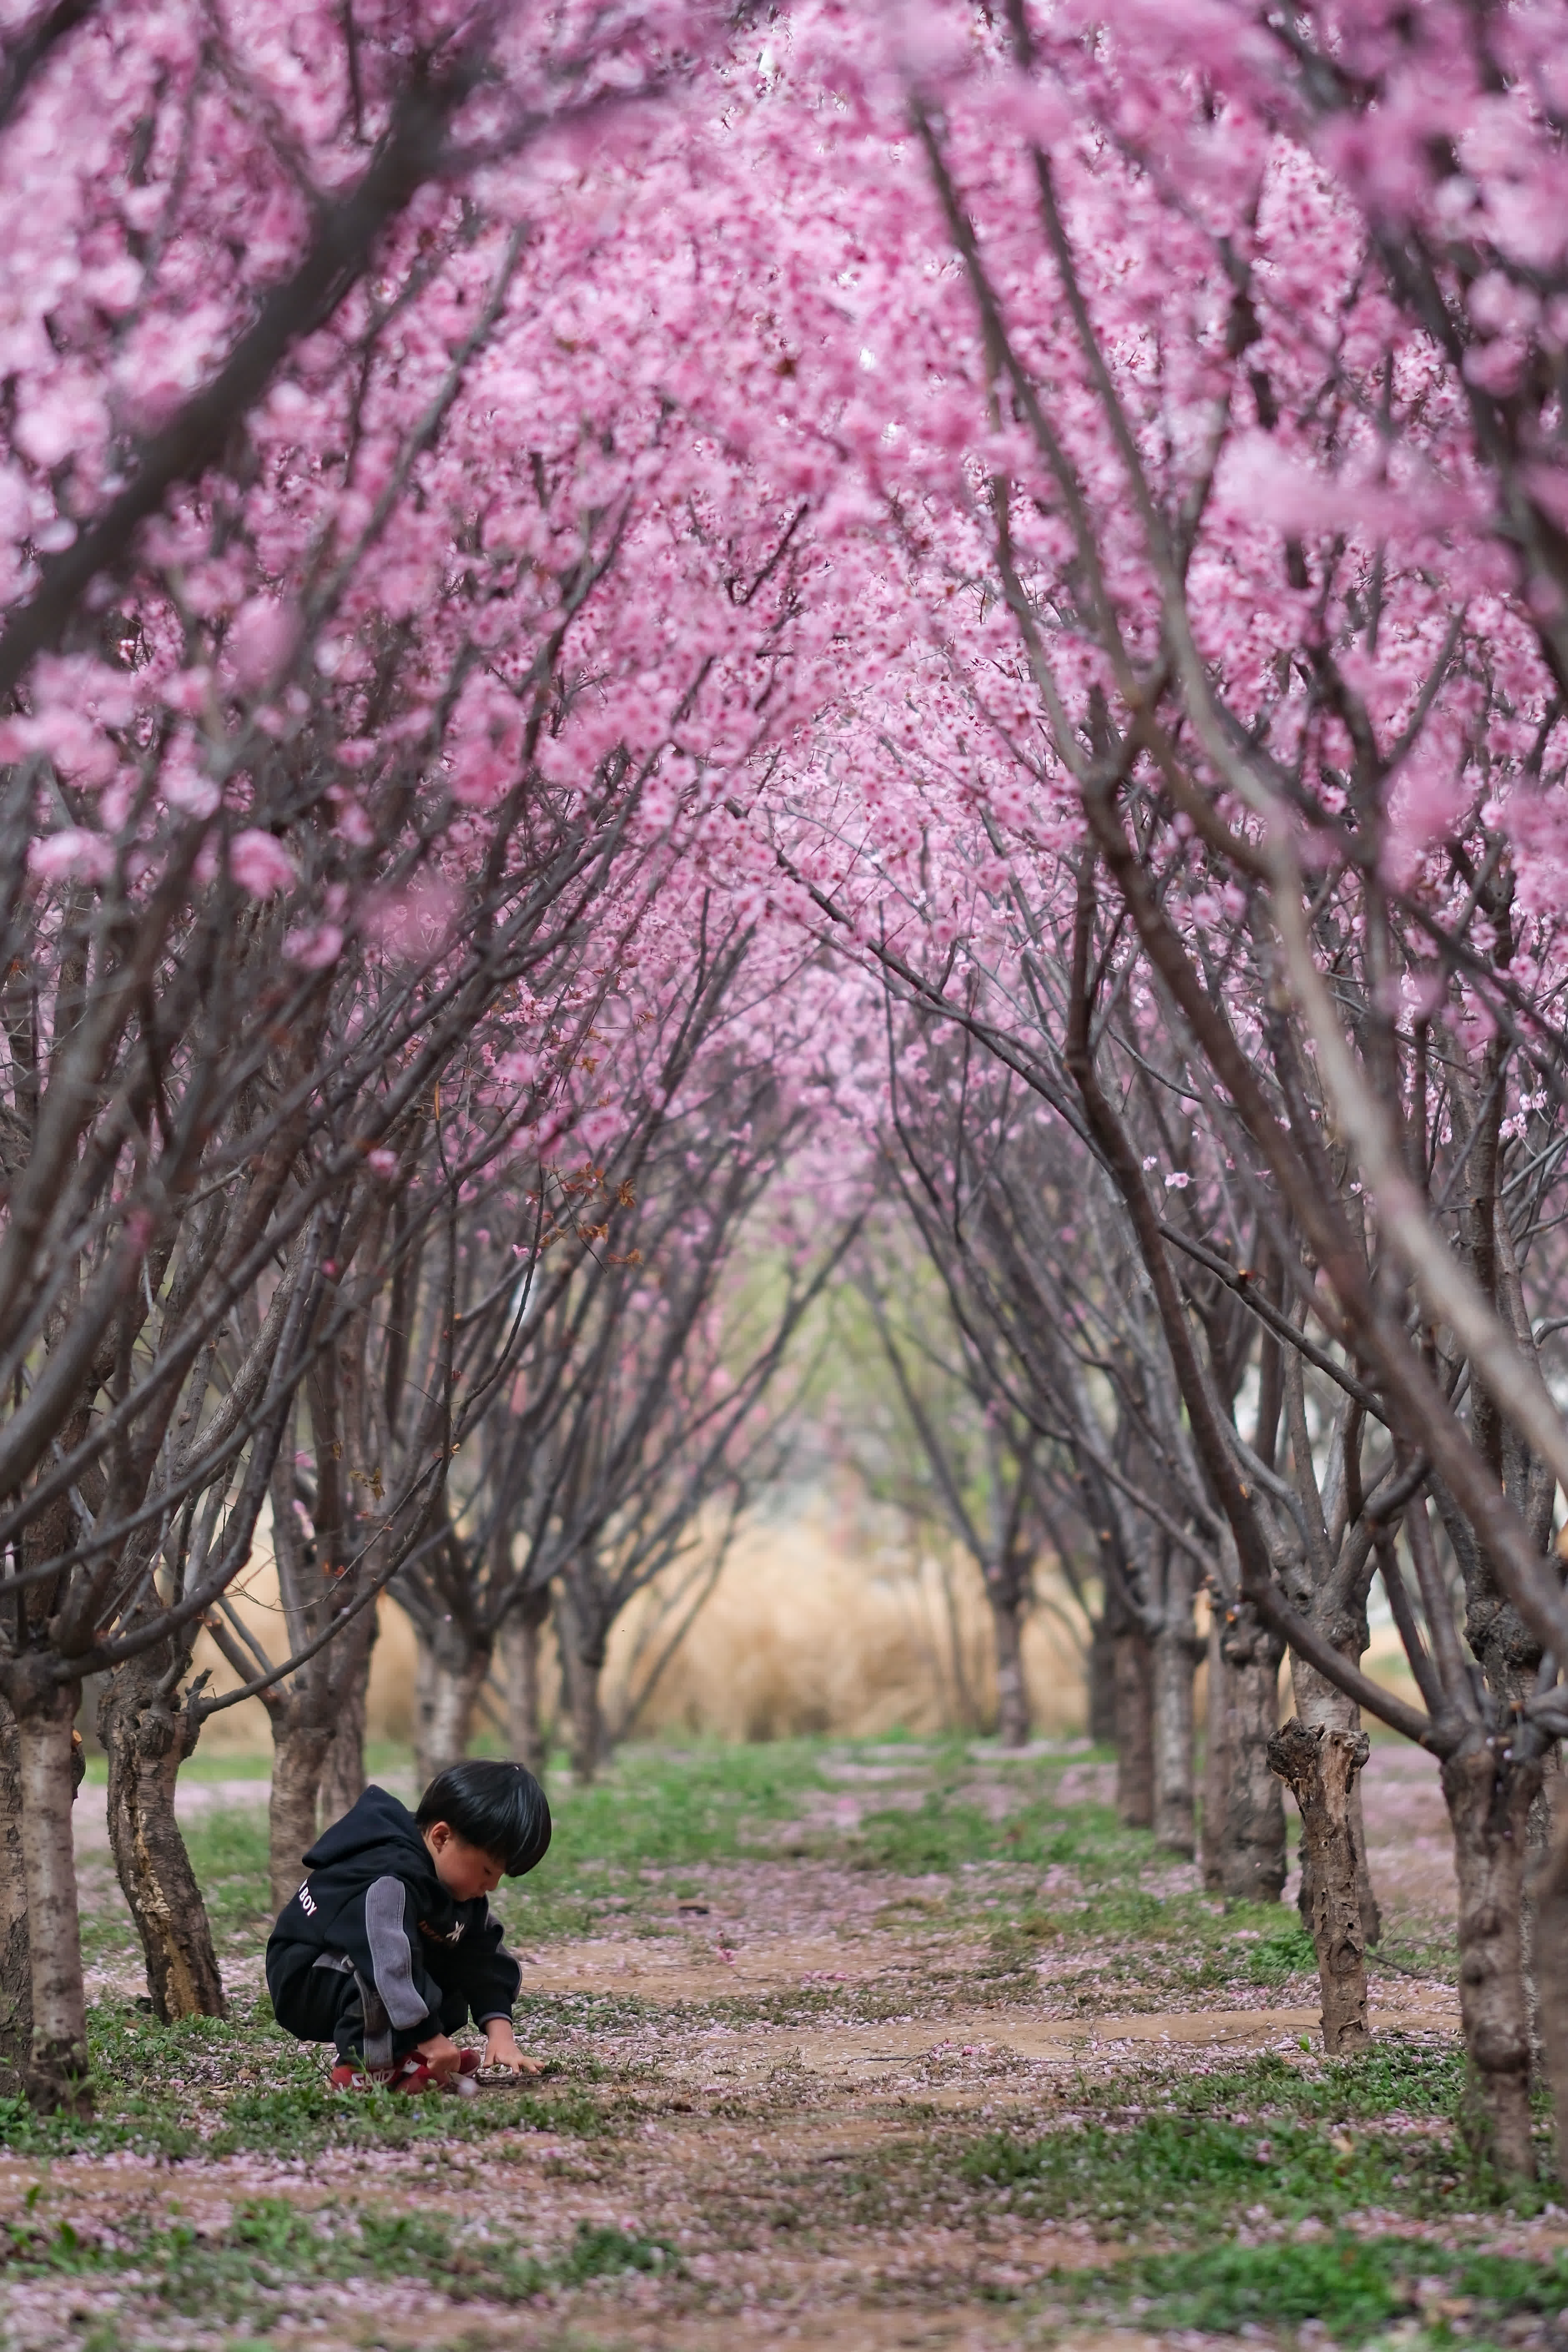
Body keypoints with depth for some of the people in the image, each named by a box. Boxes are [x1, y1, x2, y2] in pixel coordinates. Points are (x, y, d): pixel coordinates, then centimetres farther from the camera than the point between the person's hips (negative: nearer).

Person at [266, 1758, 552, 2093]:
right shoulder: (390, 1882, -31)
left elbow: (487, 1961, -2)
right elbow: (388, 1964, -41)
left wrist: (500, 2031, -15)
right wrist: (430, 2036, -40)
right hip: (304, 1986, -10)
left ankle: (403, 2056, -2)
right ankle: (367, 2065, -28)